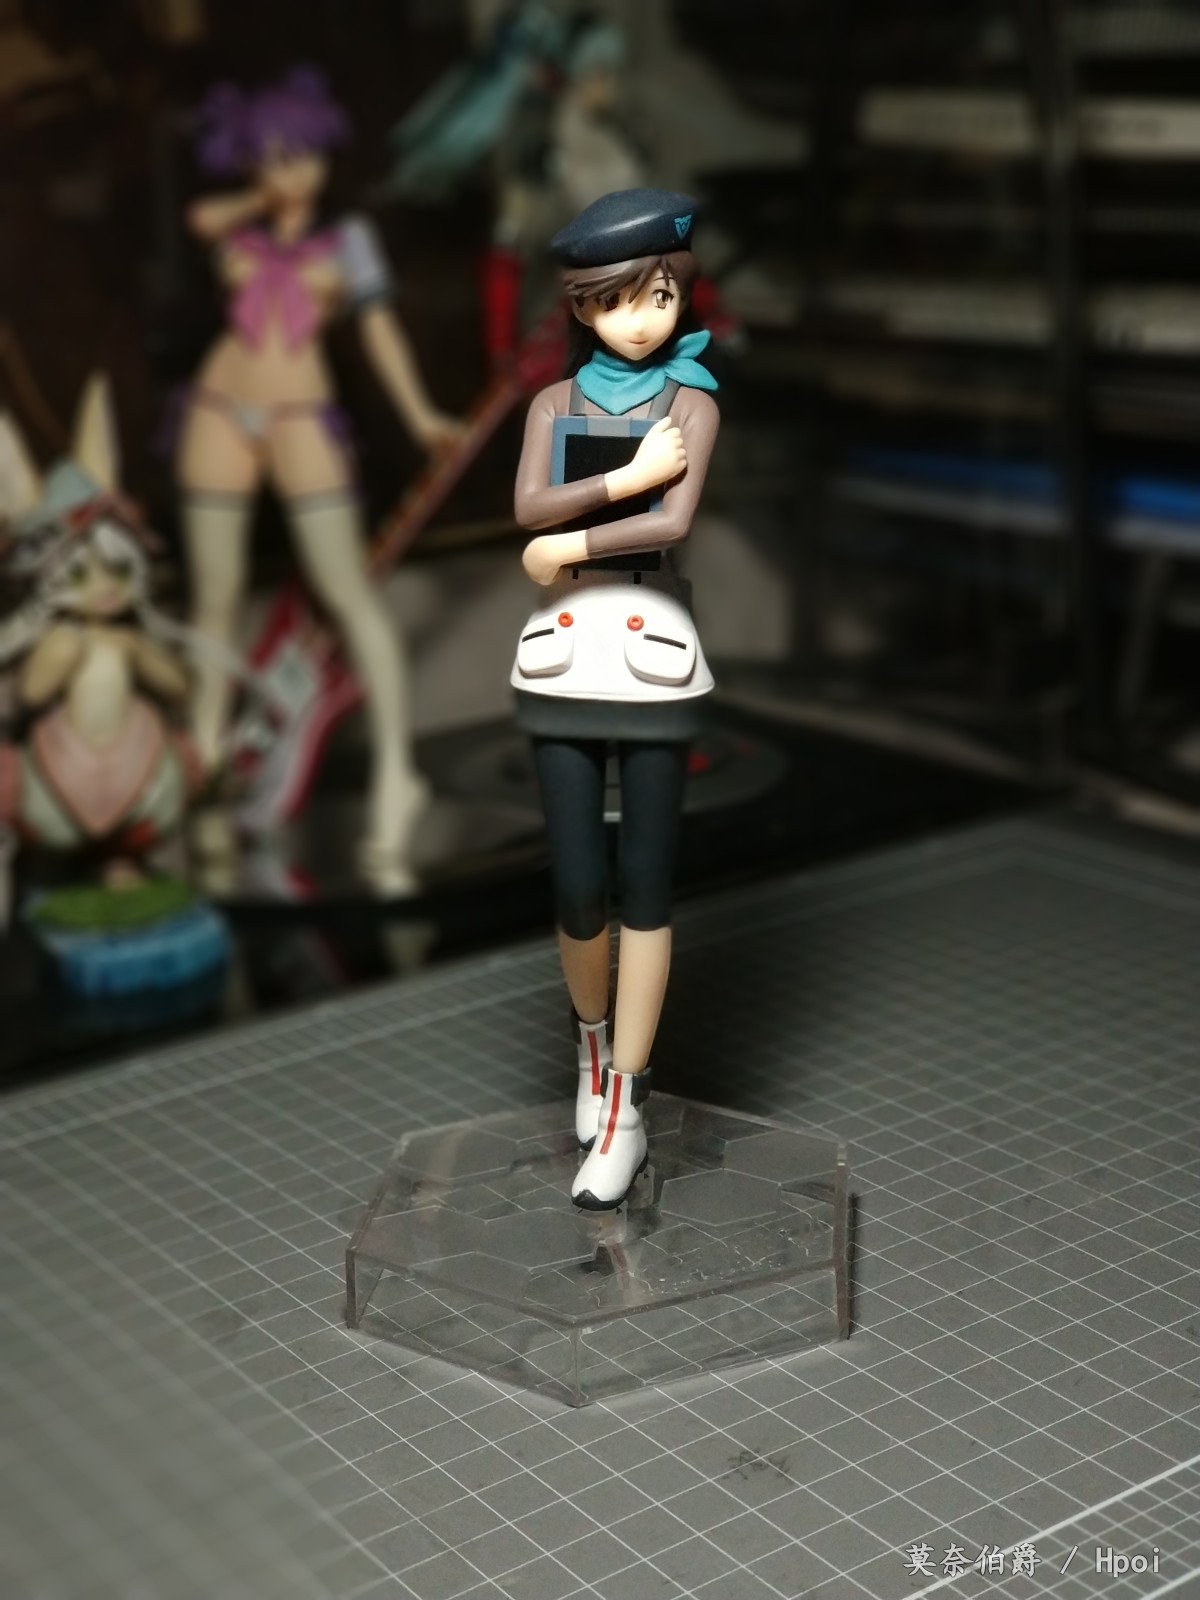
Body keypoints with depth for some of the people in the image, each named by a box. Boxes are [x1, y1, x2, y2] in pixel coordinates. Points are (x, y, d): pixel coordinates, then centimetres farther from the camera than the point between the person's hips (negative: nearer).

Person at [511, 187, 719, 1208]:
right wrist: (625, 478, -15)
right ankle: (595, 1042, 31)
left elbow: (675, 523, -14)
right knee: (578, 891, 1)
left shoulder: (693, 405, 1)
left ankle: (624, 1107, 8)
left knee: (645, 886, 0)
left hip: (653, 659, -2)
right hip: (563, 658, 2)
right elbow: (530, 507, -7)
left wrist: (568, 547, -8)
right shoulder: (555, 403, 9)